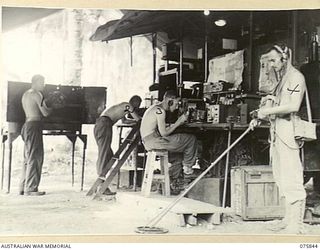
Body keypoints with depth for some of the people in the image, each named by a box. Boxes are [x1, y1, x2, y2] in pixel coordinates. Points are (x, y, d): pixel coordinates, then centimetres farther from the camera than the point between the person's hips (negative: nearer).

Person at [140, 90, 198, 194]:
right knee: (191, 139, -6)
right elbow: (164, 133, -16)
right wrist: (179, 122, -8)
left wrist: (177, 122, 13)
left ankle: (170, 185, 20)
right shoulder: (160, 110, -13)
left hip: (148, 141, 10)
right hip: (154, 141, -10)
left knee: (177, 158, 21)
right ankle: (187, 166, 8)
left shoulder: (155, 108, 18)